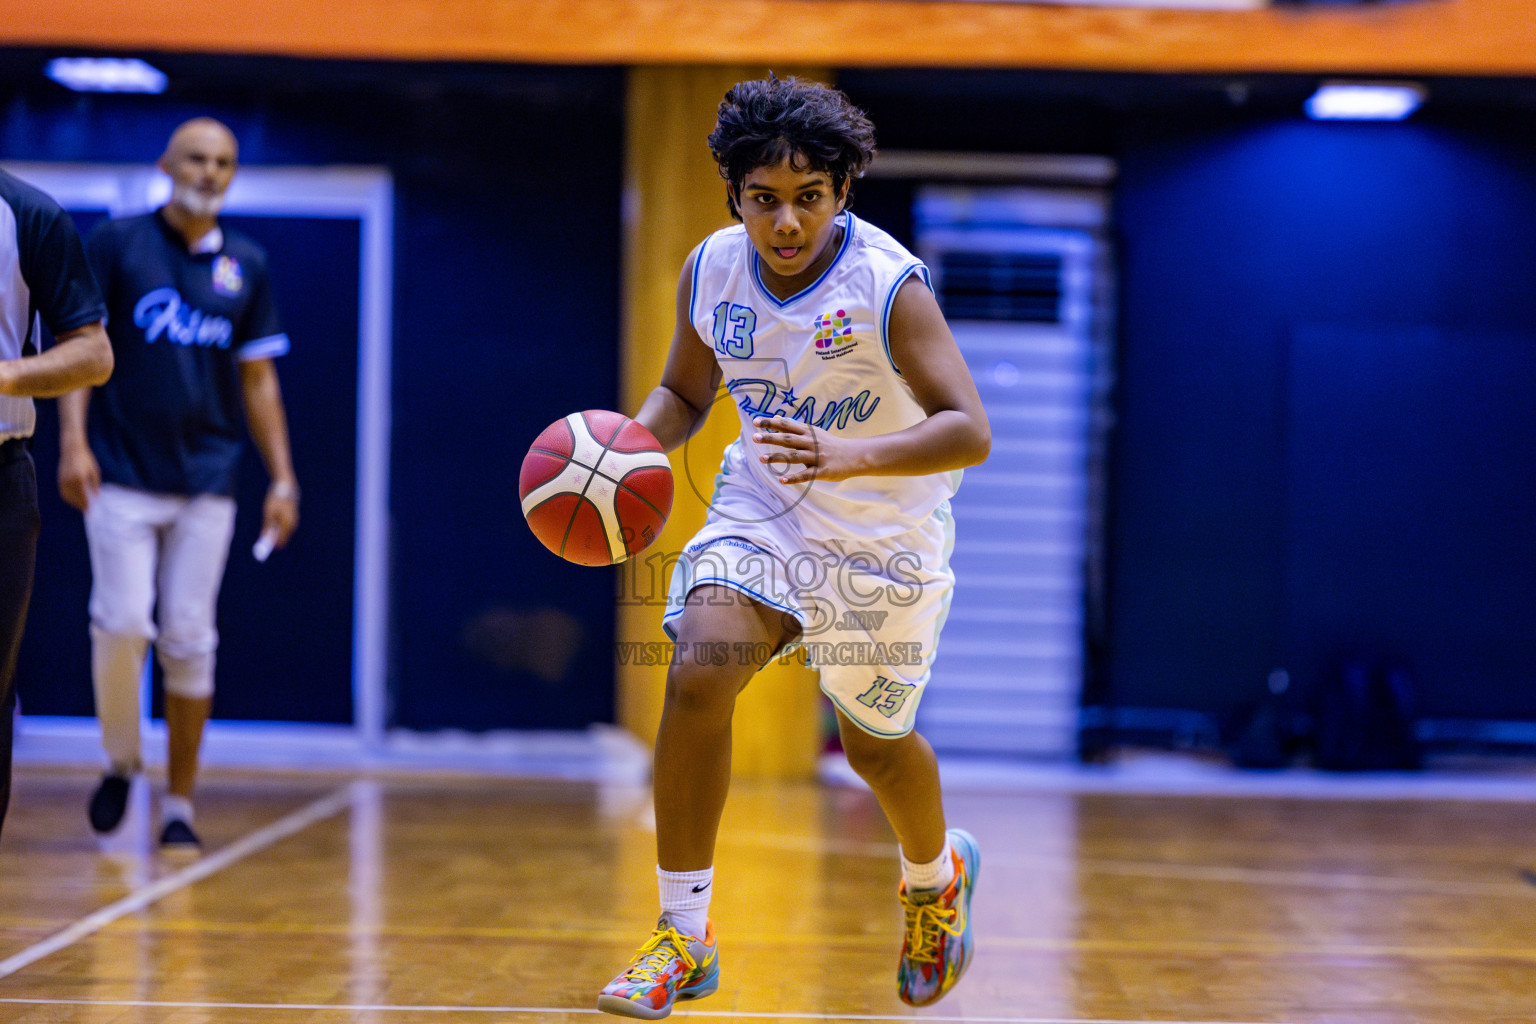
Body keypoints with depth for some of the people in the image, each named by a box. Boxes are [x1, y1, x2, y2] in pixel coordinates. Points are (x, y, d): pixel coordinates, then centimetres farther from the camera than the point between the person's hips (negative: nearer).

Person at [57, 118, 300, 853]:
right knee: (122, 624, -12)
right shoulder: (116, 244, 2)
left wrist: (283, 480, 8)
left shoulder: (246, 266, 10)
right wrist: (73, 442, -12)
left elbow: (258, 380, 13)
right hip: (121, 476, -2)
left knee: (189, 641, 0)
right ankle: (120, 761, 15)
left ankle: (179, 805, 9)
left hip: (206, 482, 2)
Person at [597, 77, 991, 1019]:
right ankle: (686, 937, -11)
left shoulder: (890, 286, -25)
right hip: (761, 509, 3)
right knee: (697, 675, -22)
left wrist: (854, 457, -46)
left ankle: (937, 873, 49)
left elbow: (971, 432, -30)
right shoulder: (711, 270, -10)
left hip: (884, 535, -3)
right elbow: (686, 392, 7)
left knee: (874, 742, 13)